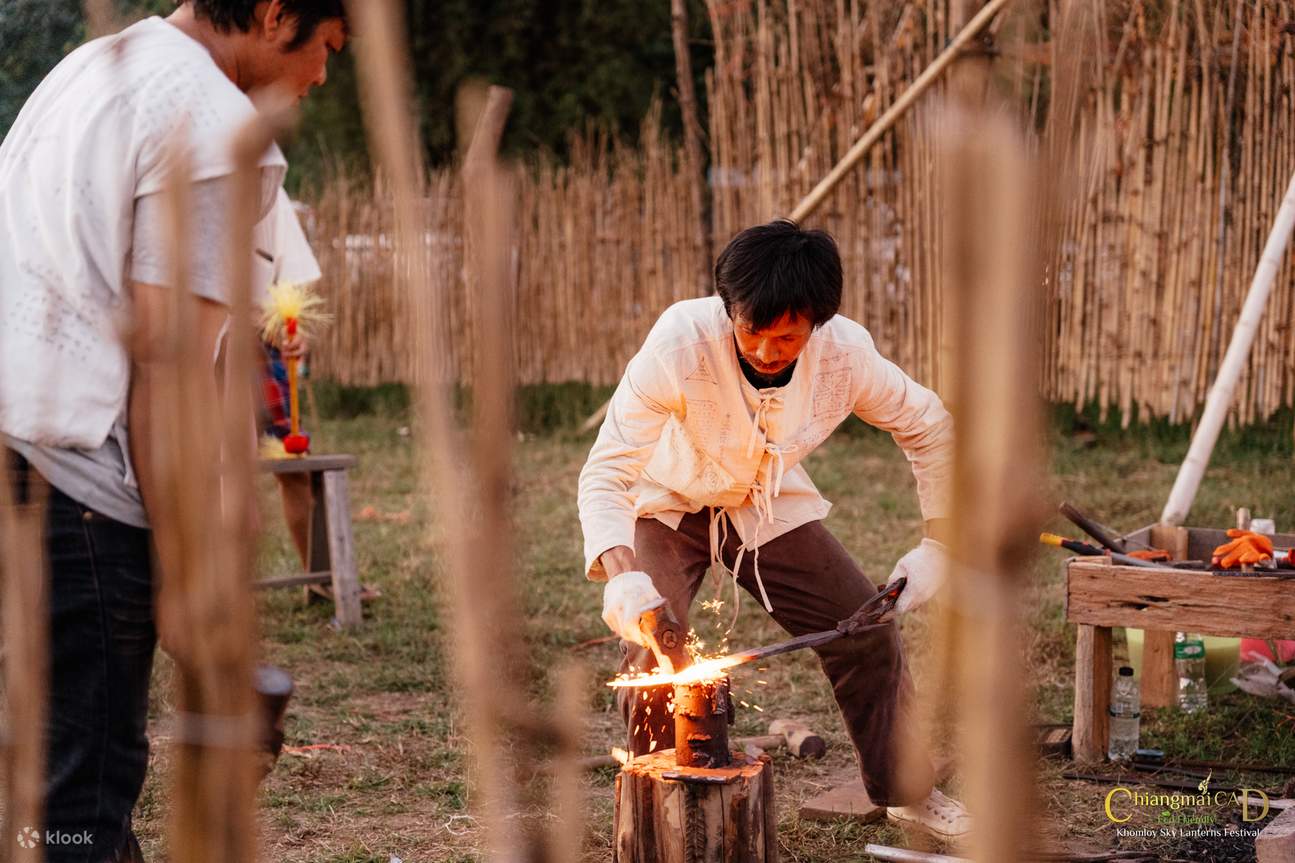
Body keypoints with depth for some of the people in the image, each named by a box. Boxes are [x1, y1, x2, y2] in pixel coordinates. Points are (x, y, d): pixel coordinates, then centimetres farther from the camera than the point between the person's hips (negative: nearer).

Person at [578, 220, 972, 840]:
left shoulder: (846, 353, -27)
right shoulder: (680, 343, -37)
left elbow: (929, 428, -7)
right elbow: (607, 472, -37)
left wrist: (937, 545, -10)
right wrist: (618, 574, -53)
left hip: (771, 507, 3)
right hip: (668, 505, -3)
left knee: (867, 632, 4)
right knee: (654, 652, -22)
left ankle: (906, 790, 27)